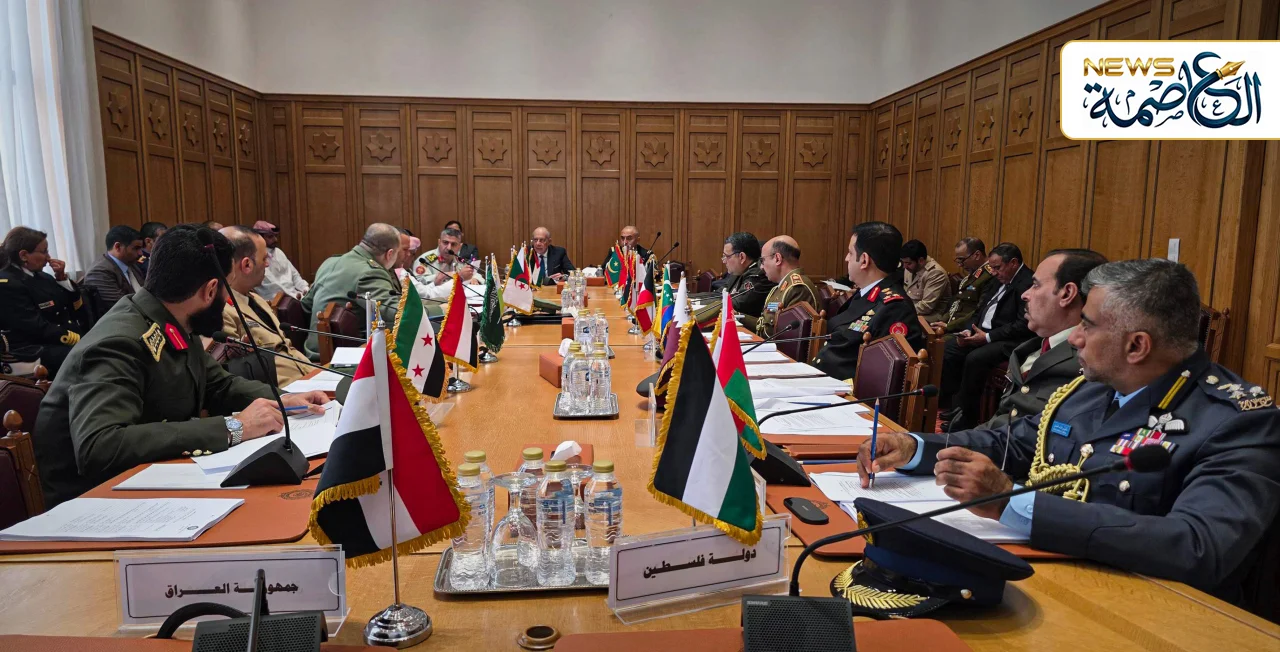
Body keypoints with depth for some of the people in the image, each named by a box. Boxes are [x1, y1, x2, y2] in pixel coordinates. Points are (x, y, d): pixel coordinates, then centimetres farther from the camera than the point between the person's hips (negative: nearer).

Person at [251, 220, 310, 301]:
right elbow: (270, 284, -15)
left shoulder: (278, 252, 16)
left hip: (294, 293, 8)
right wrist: (296, 296, -19)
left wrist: (306, 290, 0)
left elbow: (294, 274, 18)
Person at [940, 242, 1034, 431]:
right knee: (948, 349, -4)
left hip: (1009, 340, -10)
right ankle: (957, 406, -2)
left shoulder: (1029, 283, -16)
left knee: (974, 359, -30)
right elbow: (981, 310, 19)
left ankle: (966, 417, -16)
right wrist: (969, 330, 0)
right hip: (984, 332, 10)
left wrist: (988, 337, -21)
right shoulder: (999, 280, 13)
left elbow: (1024, 326, -23)